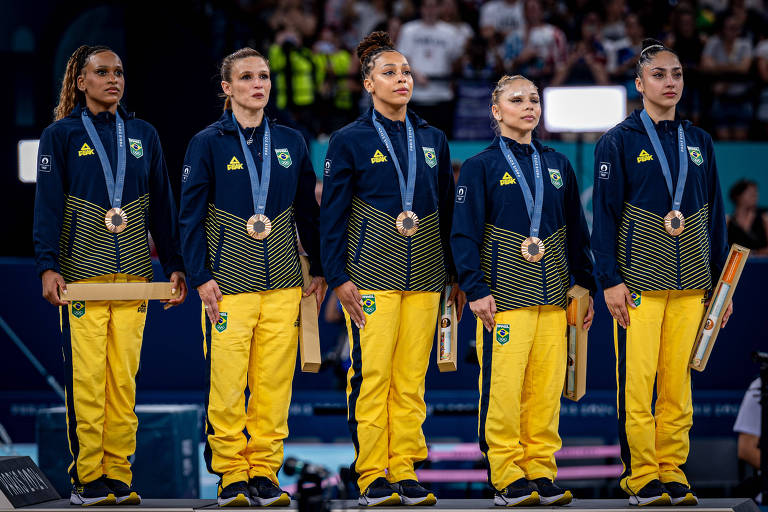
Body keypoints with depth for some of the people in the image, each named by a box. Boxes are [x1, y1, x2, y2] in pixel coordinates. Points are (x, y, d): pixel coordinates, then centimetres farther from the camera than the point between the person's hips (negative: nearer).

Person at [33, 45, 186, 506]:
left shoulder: (143, 135, 13)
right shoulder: (61, 136, 3)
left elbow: (163, 205, 15)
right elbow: (48, 205, -2)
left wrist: (175, 264, 9)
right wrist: (48, 266, -13)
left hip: (134, 273, 3)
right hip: (82, 273, -3)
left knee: (124, 379, 1)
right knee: (86, 377, -7)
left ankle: (118, 476, 6)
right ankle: (87, 478, -1)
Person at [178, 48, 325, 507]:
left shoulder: (290, 142, 11)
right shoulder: (208, 143, 1)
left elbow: (308, 210, 18)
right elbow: (191, 215, 0)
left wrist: (320, 269, 16)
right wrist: (201, 276, -7)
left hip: (283, 284, 3)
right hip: (229, 282, -3)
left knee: (275, 383, 1)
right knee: (227, 383, -5)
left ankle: (265, 472, 9)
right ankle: (231, 474, 4)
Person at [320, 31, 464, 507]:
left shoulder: (433, 140, 13)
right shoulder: (350, 141, 1)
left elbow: (448, 210, 16)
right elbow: (333, 213, 0)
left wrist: (457, 274, 14)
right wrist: (339, 276, -7)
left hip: (424, 274, 4)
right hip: (372, 271, -4)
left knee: (411, 379, 2)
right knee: (371, 374, -7)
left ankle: (405, 472, 7)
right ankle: (372, 476, 0)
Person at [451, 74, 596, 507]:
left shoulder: (558, 165, 15)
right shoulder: (481, 167, 2)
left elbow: (577, 232, 19)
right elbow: (465, 233, -3)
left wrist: (587, 287, 15)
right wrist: (476, 290, -12)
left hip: (553, 297, 4)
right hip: (505, 295, -4)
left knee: (547, 389, 1)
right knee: (503, 389, -7)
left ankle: (541, 471, 8)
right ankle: (508, 477, -1)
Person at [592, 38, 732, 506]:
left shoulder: (699, 143, 13)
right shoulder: (619, 142, 0)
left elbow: (715, 216, 16)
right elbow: (605, 213, -2)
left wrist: (721, 280, 12)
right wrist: (610, 280, -9)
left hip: (691, 283, 4)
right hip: (639, 280, -4)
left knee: (678, 382, 3)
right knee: (637, 380, -6)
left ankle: (673, 471, 10)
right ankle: (642, 475, 2)